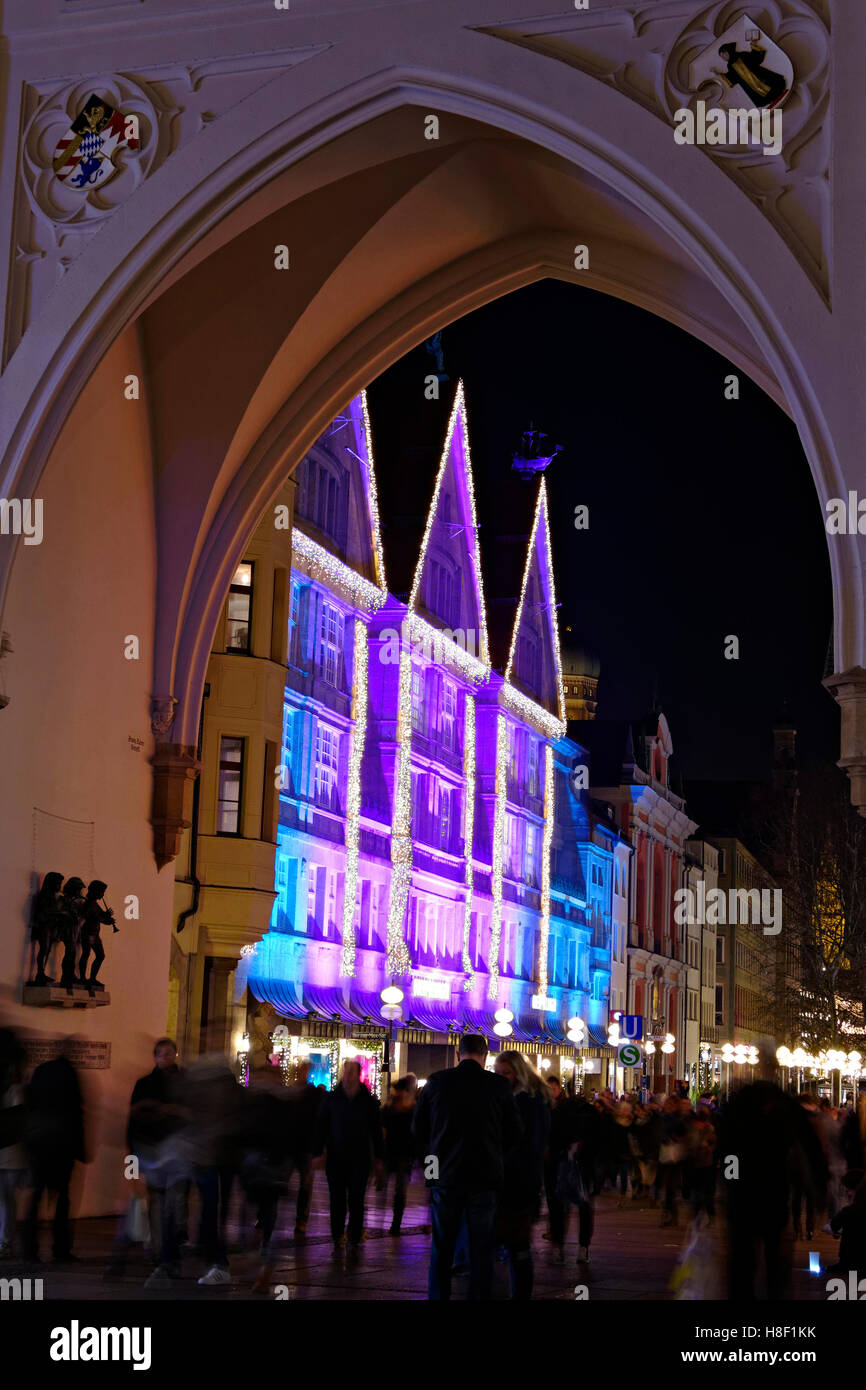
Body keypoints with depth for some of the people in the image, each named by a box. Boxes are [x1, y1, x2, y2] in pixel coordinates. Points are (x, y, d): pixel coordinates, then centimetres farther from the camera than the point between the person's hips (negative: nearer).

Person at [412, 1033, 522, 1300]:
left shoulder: (437, 1082, -2)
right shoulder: (499, 1086, -5)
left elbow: (418, 1128, 4)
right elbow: (515, 1131, 1)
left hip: (445, 1175, 1)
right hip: (485, 1177, -1)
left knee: (441, 1248, 10)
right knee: (481, 1248, 7)